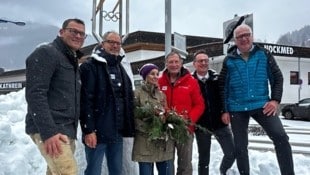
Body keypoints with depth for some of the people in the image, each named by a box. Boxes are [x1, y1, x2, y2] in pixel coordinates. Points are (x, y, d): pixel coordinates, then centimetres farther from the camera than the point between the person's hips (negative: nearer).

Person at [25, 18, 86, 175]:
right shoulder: (46, 53, -6)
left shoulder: (72, 61, 23)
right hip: (51, 130, -9)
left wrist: (71, 131, 18)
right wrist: (48, 132, -23)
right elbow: (35, 94, -17)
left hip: (66, 129, 9)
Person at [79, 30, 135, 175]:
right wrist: (88, 129, -20)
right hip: (98, 130, -7)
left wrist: (129, 127, 14)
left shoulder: (120, 69, 19)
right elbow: (85, 100, -14)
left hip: (117, 131, 7)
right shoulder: (90, 66, -5)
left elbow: (128, 99, 21)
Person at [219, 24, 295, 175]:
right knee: (240, 146, 7)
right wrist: (224, 110, 1)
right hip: (237, 108, 1)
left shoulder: (264, 54, 2)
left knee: (281, 137, -14)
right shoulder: (229, 60, 3)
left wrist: (275, 100, -7)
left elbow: (277, 78, 5)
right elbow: (222, 87, 6)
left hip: (262, 104, -1)